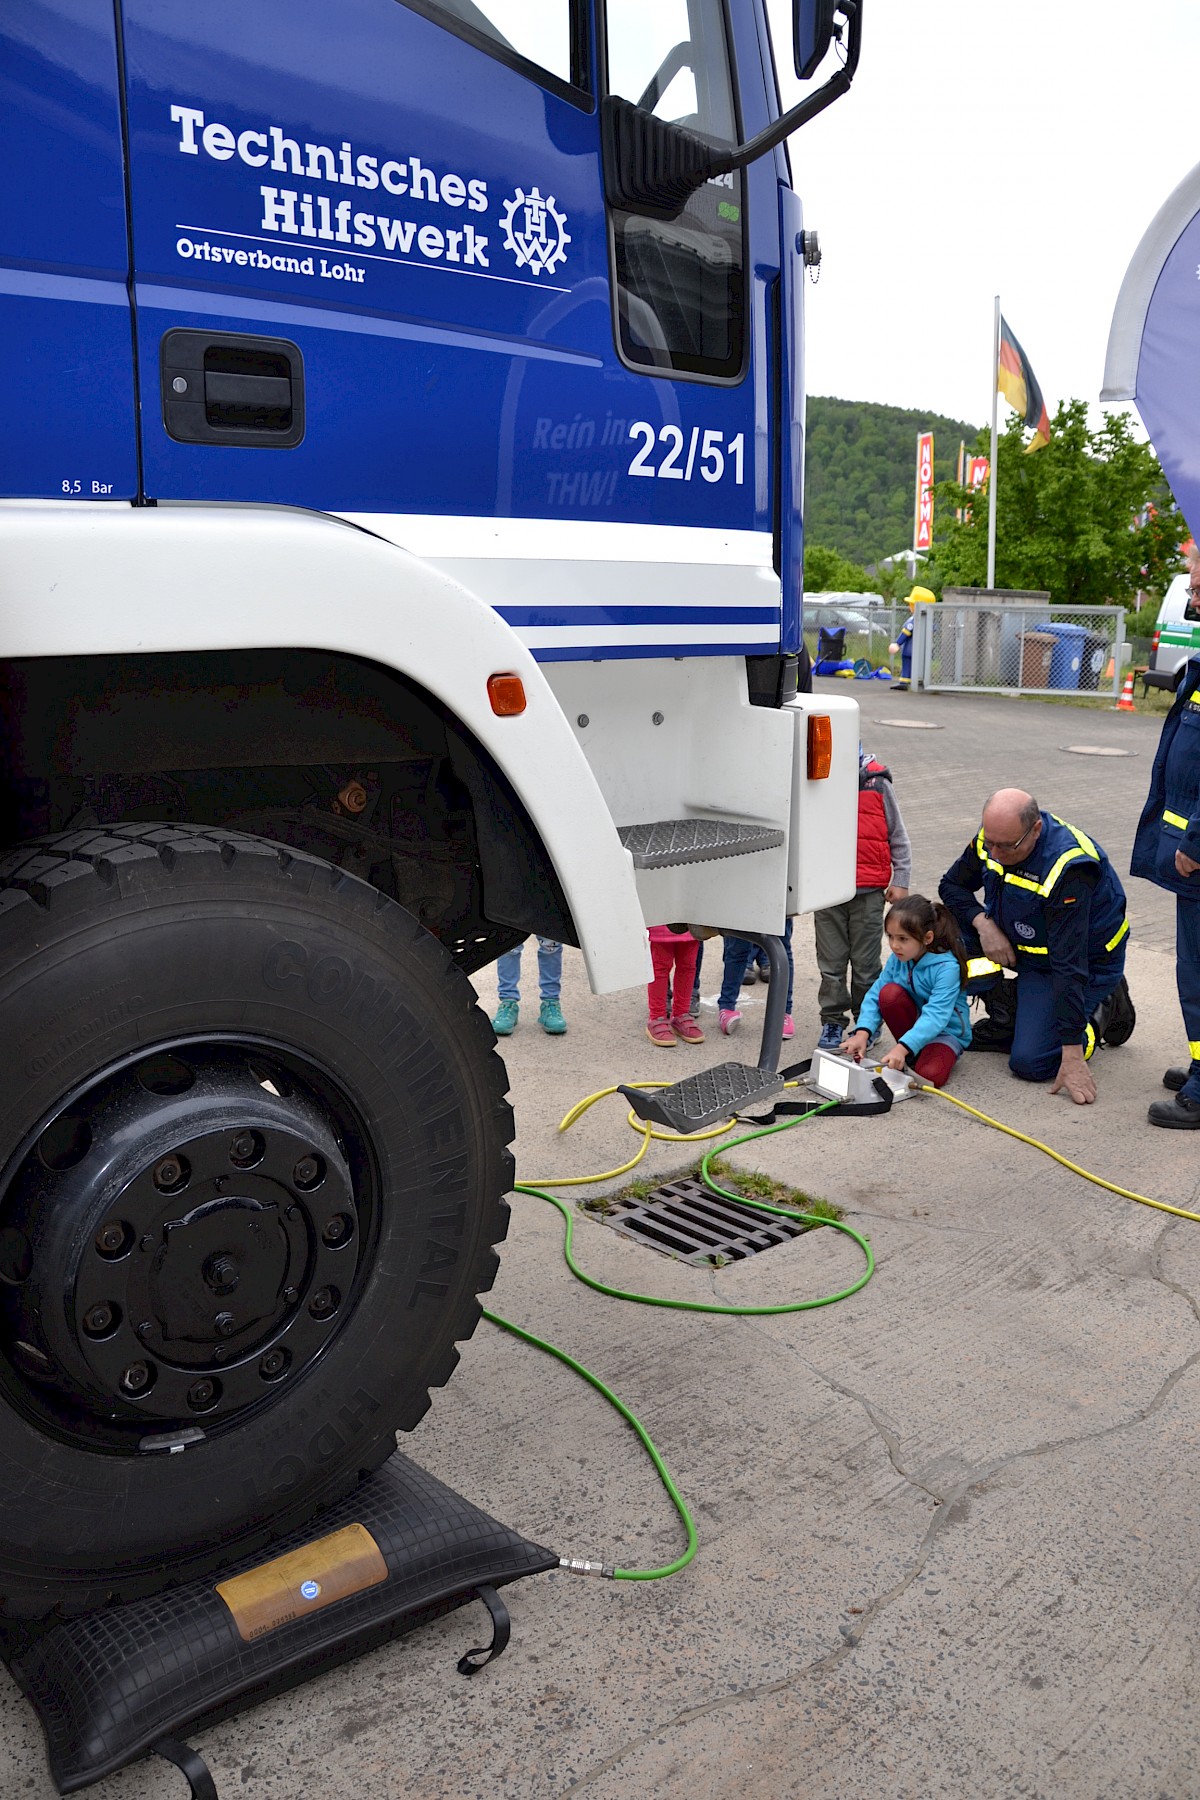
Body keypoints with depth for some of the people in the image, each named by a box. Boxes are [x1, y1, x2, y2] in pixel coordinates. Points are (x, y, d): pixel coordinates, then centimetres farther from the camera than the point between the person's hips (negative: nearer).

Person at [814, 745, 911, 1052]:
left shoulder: (875, 781, -1)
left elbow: (898, 836, 6)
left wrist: (900, 880, 2)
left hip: (868, 892, -1)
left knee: (866, 962, 7)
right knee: (831, 962, 7)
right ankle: (833, 1021, 19)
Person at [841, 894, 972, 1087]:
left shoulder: (947, 967, -28)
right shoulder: (897, 959, -10)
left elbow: (935, 1016, -36)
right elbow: (875, 996, -12)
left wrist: (902, 1048, -48)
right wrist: (862, 1033, -29)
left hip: (947, 1031, -5)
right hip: (914, 1021, 5)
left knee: (930, 1075, -34)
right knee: (889, 992, -25)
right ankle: (908, 1056, -7)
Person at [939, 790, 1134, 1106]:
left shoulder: (1068, 870, -36)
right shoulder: (994, 837, -16)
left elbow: (1070, 964, -38)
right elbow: (952, 885, 1)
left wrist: (1072, 1059, -37)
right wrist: (983, 923, -23)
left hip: (1087, 959, -7)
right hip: (1020, 943, 7)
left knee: (1030, 1063, -17)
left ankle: (1102, 1010, 9)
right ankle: (1005, 1017, 1)